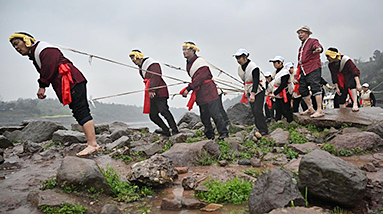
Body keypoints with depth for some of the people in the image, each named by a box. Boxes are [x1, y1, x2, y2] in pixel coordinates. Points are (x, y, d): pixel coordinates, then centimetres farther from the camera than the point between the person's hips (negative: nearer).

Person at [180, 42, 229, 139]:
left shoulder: (200, 62, -14)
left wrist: (188, 88, -23)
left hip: (209, 92, -9)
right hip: (200, 94, 9)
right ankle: (210, 135, 22)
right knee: (204, 116, 11)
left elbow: (199, 78, -22)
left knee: (215, 113, -9)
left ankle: (223, 133, 1)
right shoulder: (188, 64, 14)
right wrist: (189, 89, 11)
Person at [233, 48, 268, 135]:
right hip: (250, 91, 8)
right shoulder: (240, 68, 6)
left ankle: (264, 130, -5)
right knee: (254, 112, 7)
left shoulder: (253, 67, -21)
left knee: (258, 111, -14)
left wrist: (253, 94, -39)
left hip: (258, 90, -8)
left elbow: (256, 81, -29)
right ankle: (259, 129, 15)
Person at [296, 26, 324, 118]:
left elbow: (318, 46, -24)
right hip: (303, 70, 9)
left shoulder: (313, 41, 0)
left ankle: (319, 110, -20)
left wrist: (318, 49, -48)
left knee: (315, 87, -18)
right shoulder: (301, 46, 25)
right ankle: (310, 108, 19)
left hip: (313, 69, -9)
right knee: (302, 88, 7)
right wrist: (298, 70, 28)